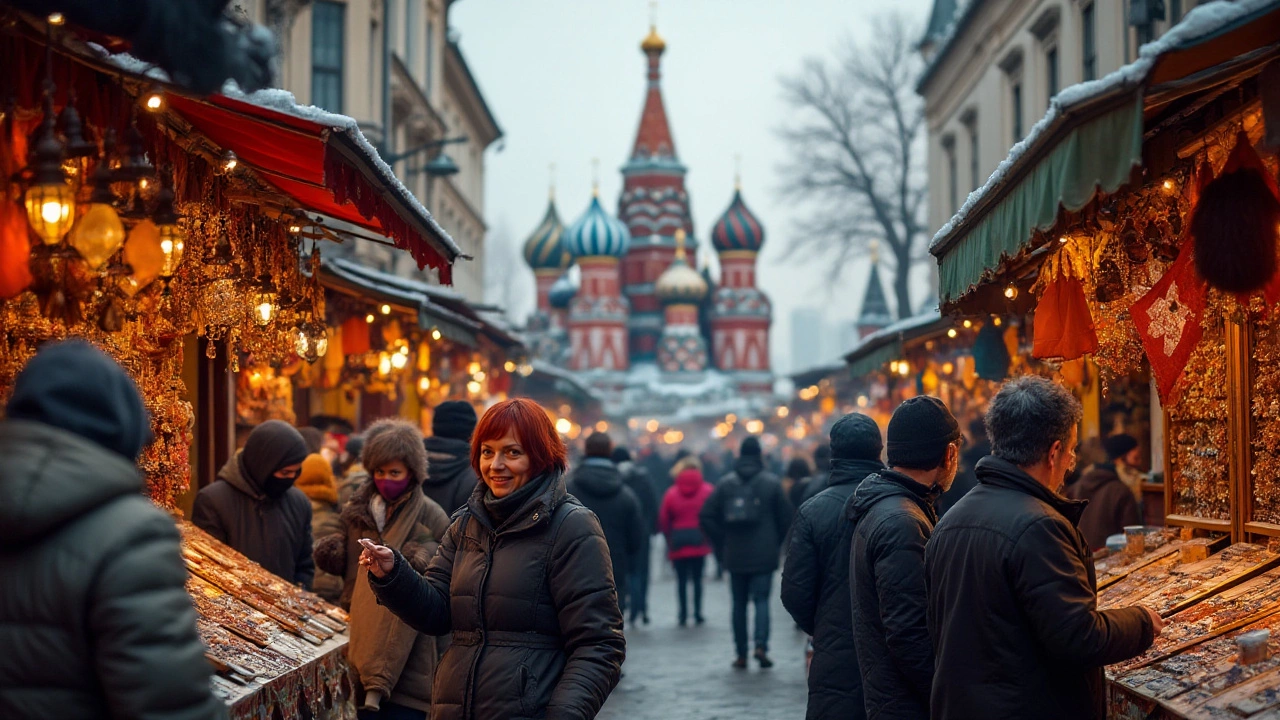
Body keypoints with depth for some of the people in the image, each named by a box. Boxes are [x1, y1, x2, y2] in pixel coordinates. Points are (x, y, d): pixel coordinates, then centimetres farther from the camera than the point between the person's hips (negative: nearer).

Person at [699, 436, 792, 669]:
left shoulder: (726, 483, 1)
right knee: (762, 599, 3)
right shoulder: (771, 482, -2)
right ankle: (761, 645, -16)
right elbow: (785, 517, -2)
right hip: (764, 554, -1)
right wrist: (777, 542, 13)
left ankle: (741, 655, 9)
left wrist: (723, 540, 7)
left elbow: (706, 516, -2)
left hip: (736, 556, 1)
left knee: (739, 603, 9)